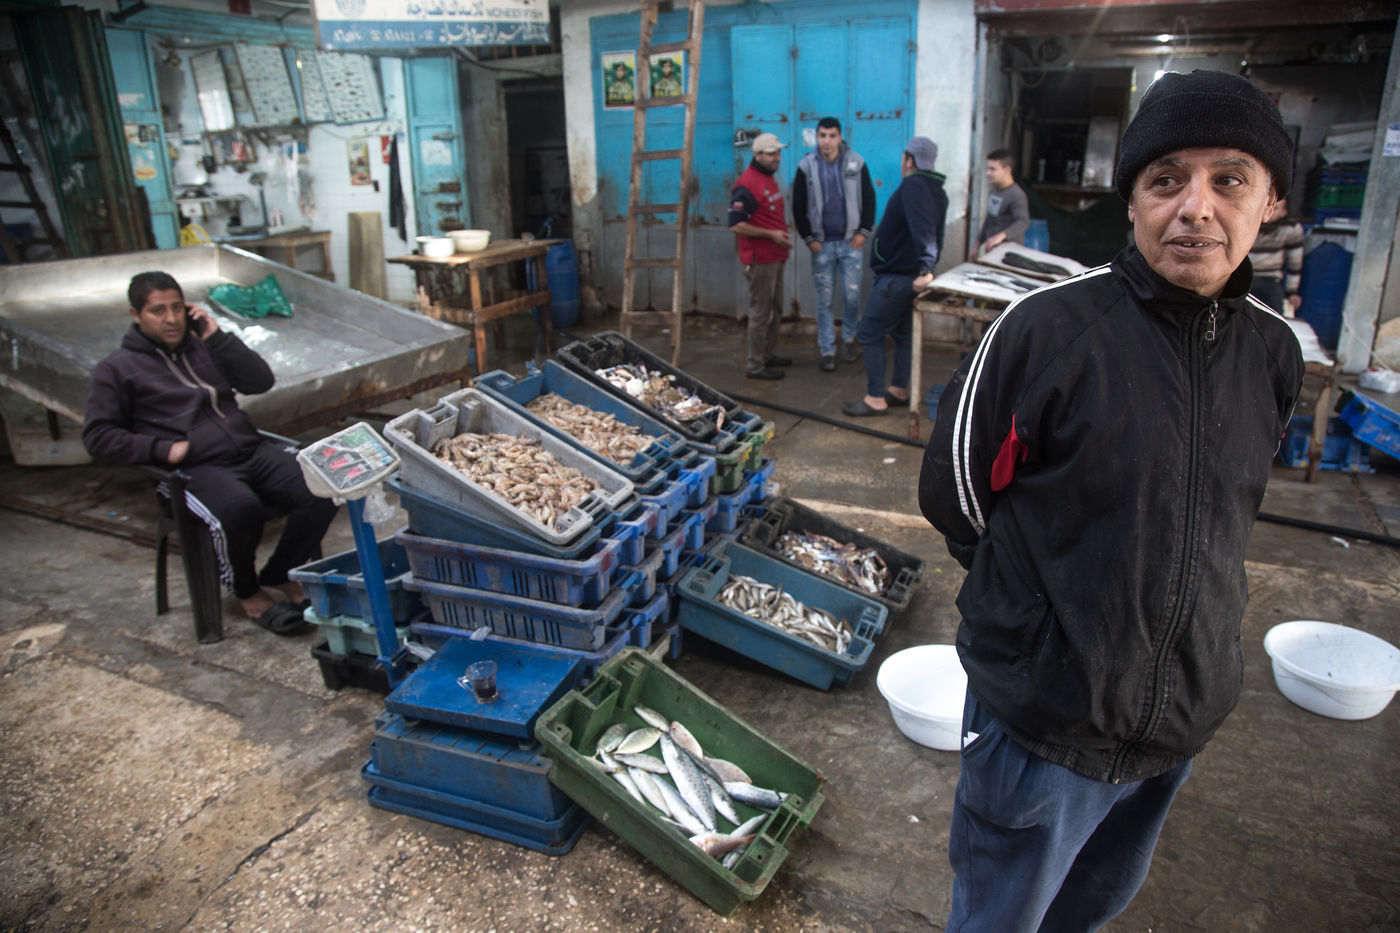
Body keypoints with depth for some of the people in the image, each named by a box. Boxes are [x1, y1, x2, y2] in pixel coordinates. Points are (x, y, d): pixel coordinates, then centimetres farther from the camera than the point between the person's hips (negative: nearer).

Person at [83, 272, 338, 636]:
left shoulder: (203, 347, 23)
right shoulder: (117, 370, 10)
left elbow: (261, 381, 14)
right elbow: (97, 437, 3)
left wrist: (218, 337, 7)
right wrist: (163, 448, -10)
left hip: (251, 450, 5)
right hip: (197, 468, -5)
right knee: (240, 508, -37)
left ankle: (280, 575, 1)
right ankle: (247, 593, -7)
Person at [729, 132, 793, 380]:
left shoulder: (769, 178, 13)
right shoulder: (747, 185, -18)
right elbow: (735, 225, -24)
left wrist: (782, 234, 11)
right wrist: (770, 234, -22)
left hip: (775, 256, 10)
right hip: (760, 260, -10)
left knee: (775, 310, 19)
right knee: (760, 313, -4)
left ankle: (769, 355, 32)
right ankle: (755, 366, 4)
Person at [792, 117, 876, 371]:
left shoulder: (856, 163, 0)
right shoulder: (806, 166, -1)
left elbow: (869, 199, 7)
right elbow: (798, 207, 3)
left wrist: (863, 232, -1)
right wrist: (809, 238, -2)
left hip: (850, 242, 0)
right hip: (821, 244, 0)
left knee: (852, 295, 0)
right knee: (824, 300, 2)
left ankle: (848, 337, 26)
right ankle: (827, 351, 12)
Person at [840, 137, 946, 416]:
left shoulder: (913, 186, -19)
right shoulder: (936, 190, 13)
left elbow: (922, 228, -33)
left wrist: (925, 267, -40)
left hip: (895, 277, -10)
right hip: (911, 276, 10)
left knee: (870, 334, -5)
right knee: (902, 332, 18)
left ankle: (875, 399, -3)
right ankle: (899, 391, 27)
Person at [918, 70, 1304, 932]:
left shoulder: (1275, 354, -3)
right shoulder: (1047, 329, -20)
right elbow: (953, 492, -10)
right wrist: (1034, 588, -1)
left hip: (1185, 719, 5)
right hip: (1043, 711, -5)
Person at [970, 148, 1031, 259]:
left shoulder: (1016, 195, -17)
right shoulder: (994, 191, 12)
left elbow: (1023, 221, -32)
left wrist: (1001, 235, -48)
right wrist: (977, 245, 20)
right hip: (991, 249, 8)